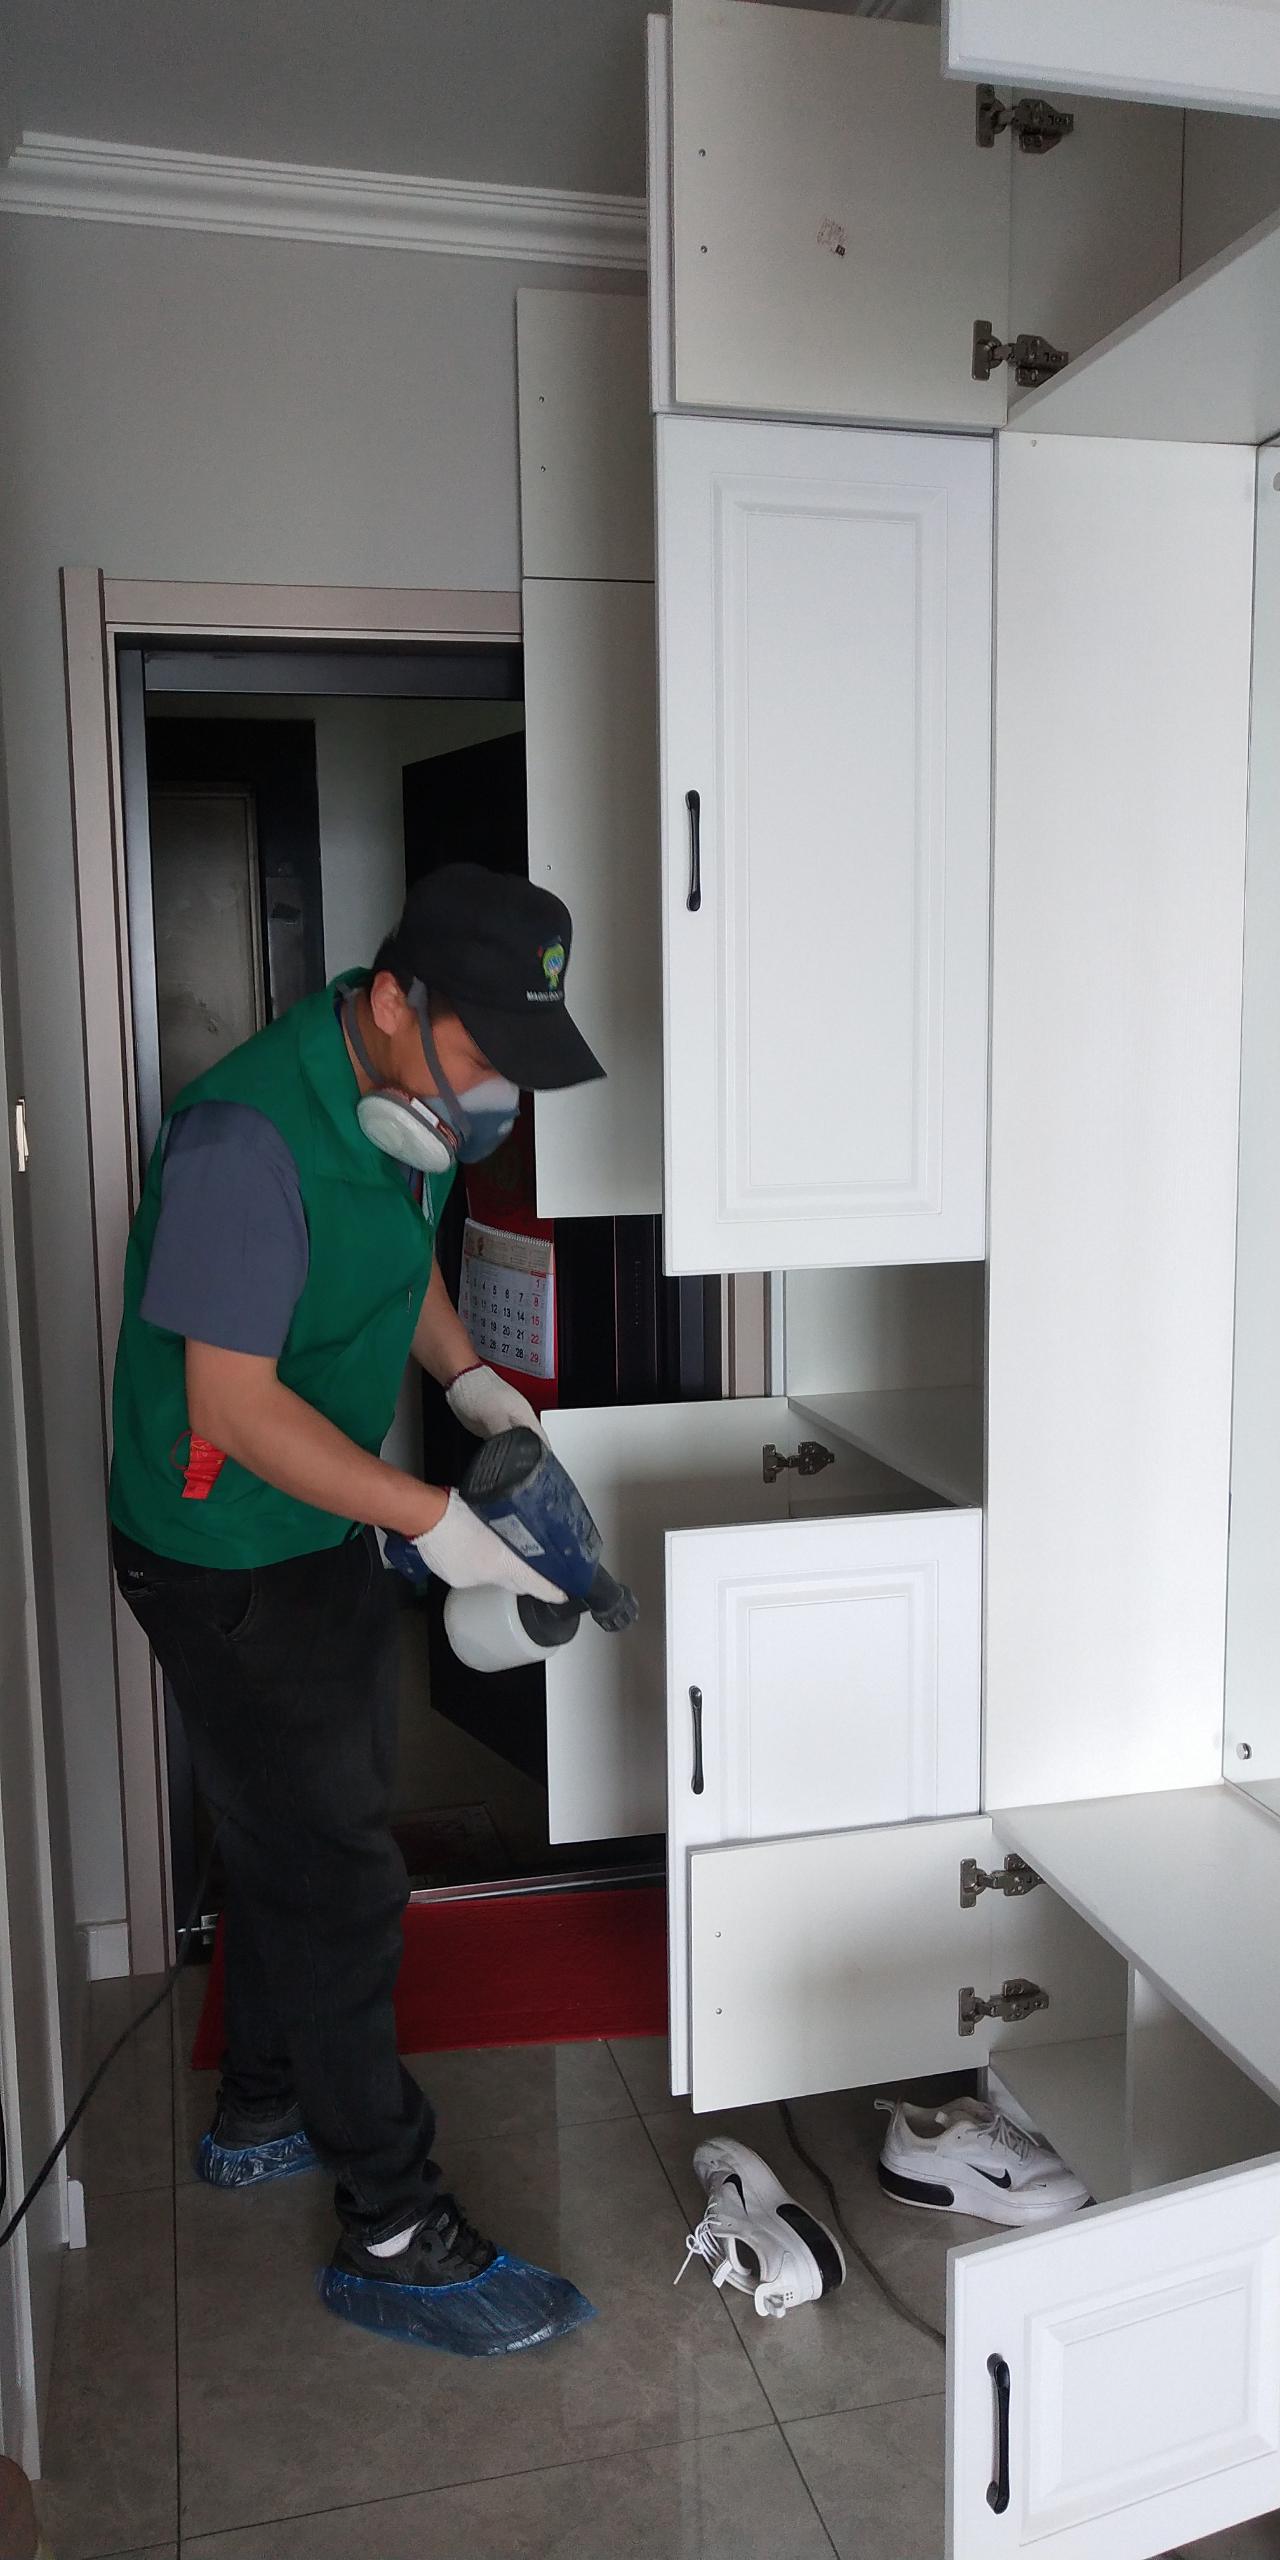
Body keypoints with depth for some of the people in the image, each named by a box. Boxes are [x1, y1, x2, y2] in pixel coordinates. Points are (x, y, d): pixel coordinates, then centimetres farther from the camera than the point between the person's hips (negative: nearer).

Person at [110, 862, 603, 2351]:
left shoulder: (413, 1100, -2)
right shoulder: (250, 1136, -30)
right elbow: (234, 1410, -28)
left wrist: (471, 1381, 0)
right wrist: (433, 1519, -26)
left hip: (327, 1533, 9)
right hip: (226, 1555, -9)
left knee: (300, 1840, 22)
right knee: (336, 1879, 1)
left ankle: (263, 2113, 44)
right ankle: (391, 2229, 18)